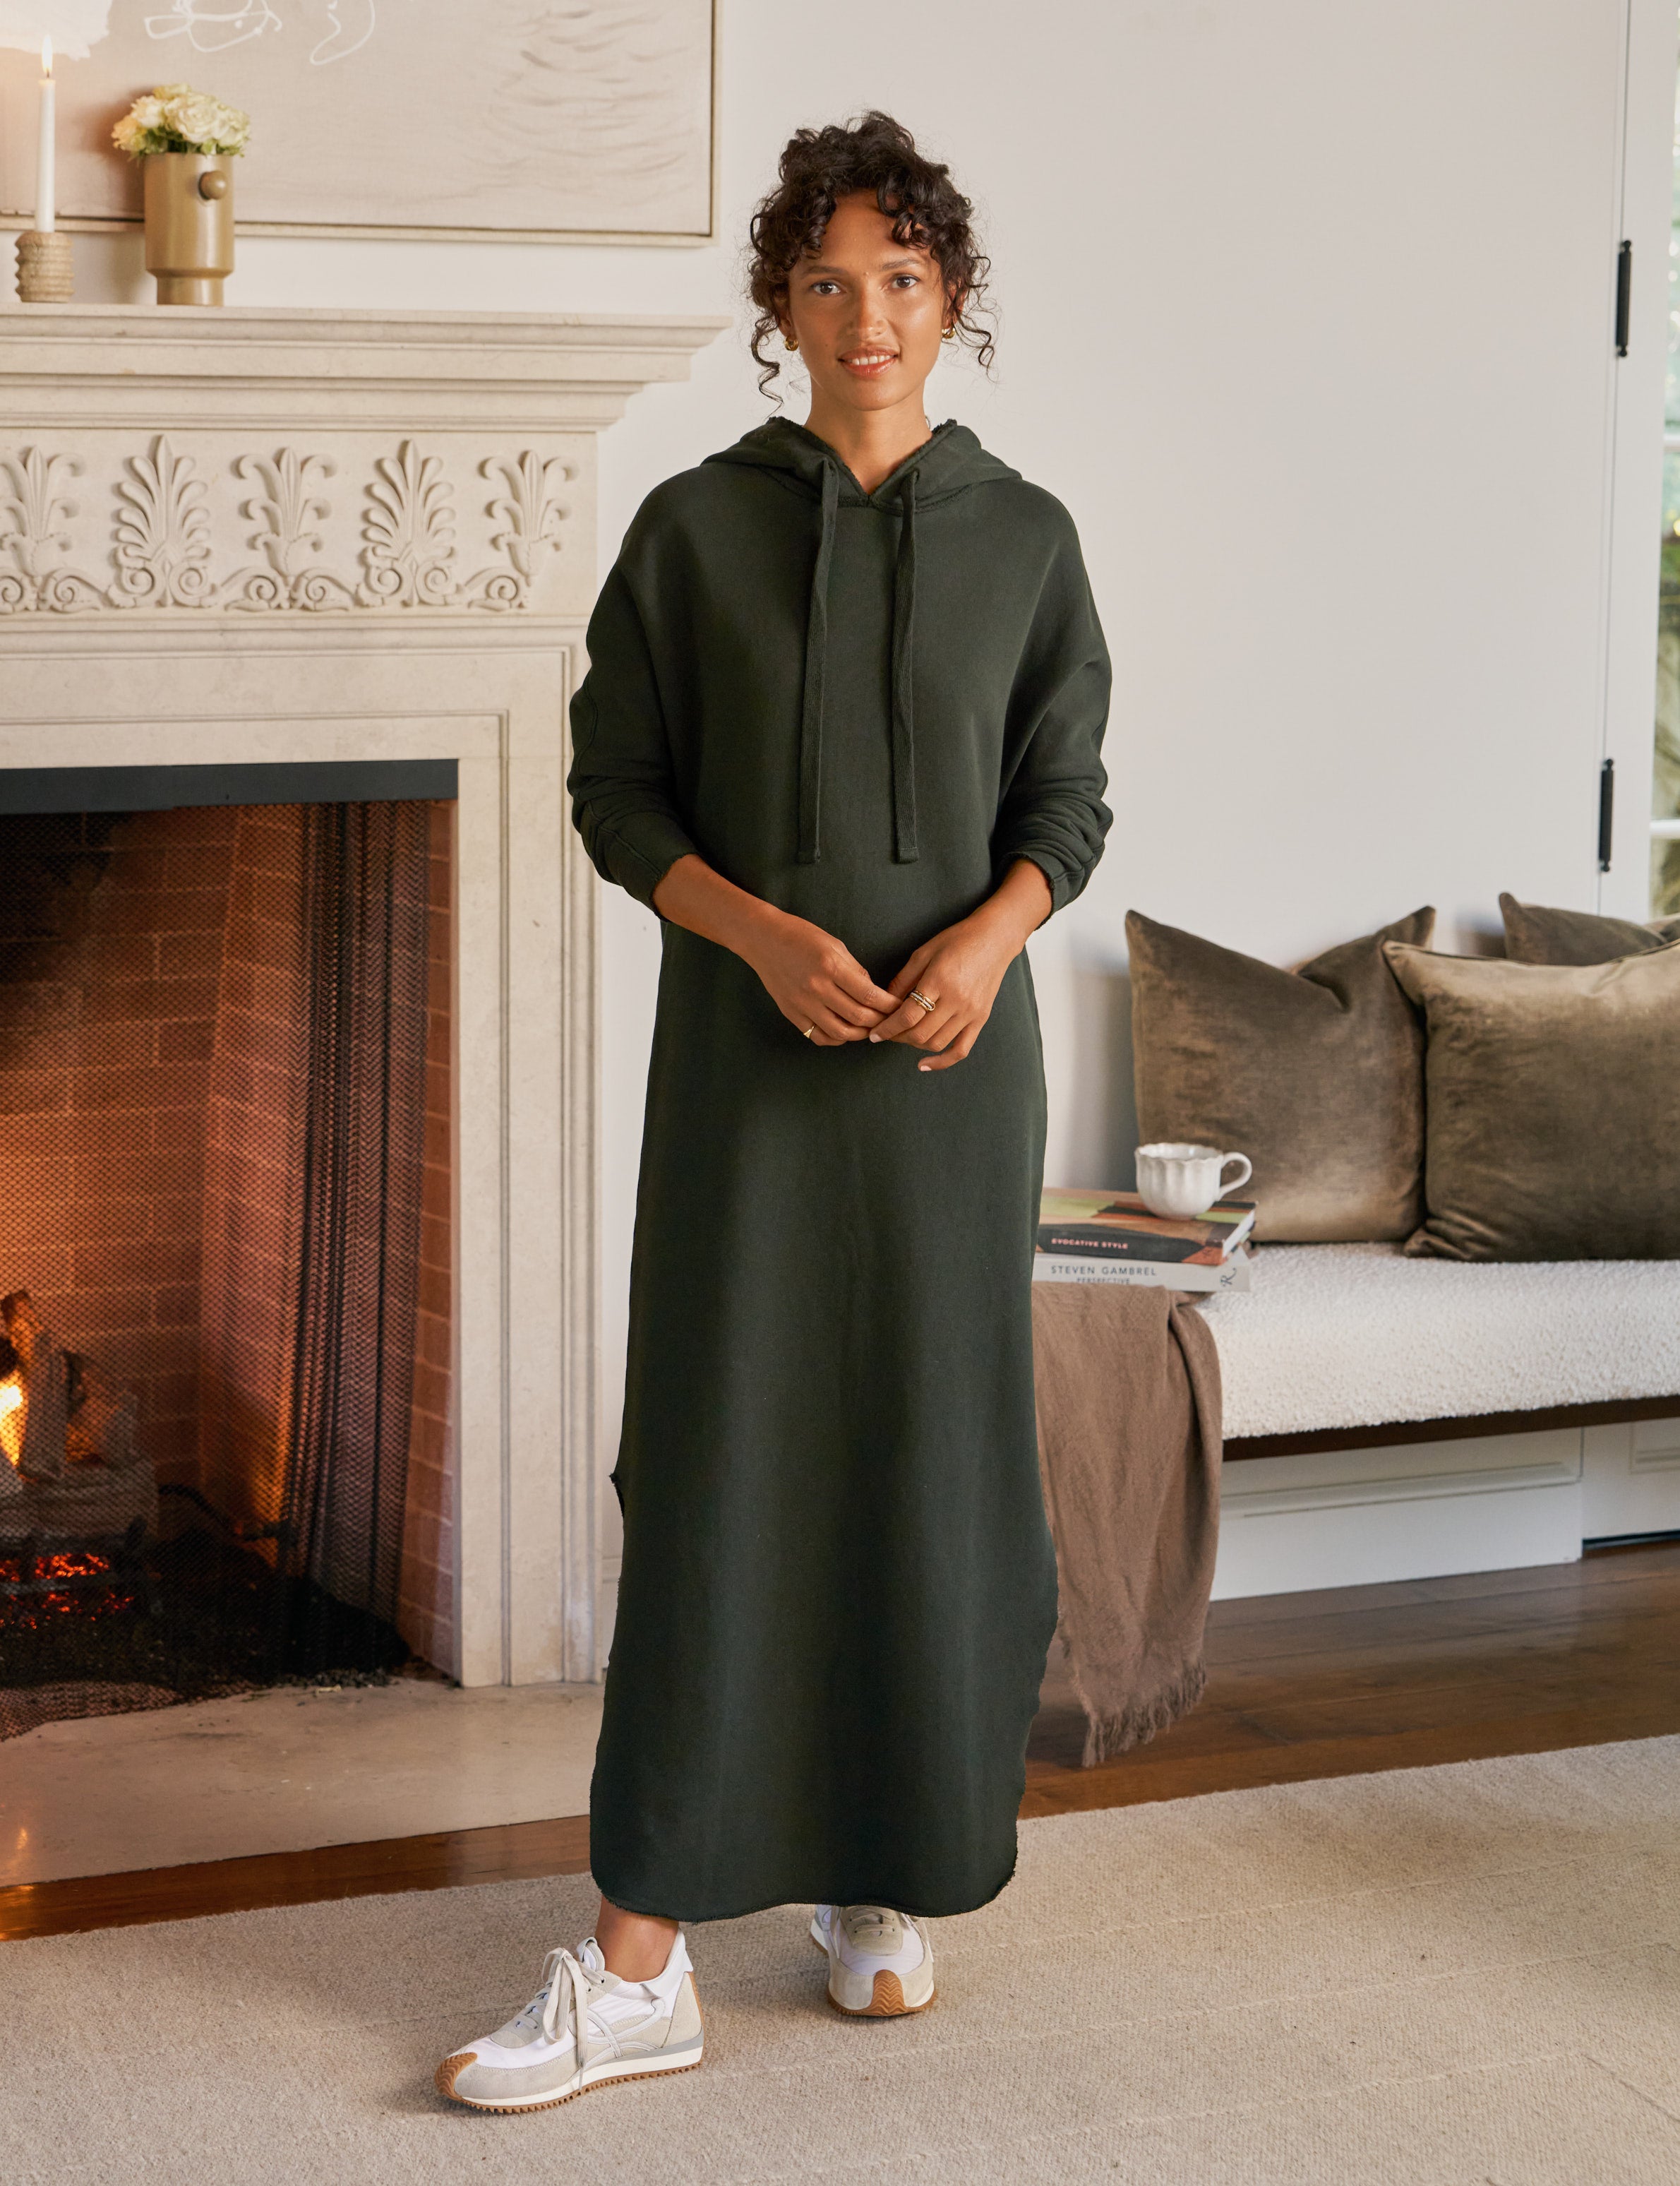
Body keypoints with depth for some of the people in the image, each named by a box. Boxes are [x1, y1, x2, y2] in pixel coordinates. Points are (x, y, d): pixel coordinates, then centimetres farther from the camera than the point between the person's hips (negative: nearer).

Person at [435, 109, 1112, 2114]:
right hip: (747, 1047, -1)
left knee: (928, 1454, 5)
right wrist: (764, 931, -14)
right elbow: (616, 795, 2)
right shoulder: (694, 530, 2)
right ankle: (639, 1963, -2)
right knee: (713, 1467, -4)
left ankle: (876, 1879, 23)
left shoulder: (1021, 538, 5)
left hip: (952, 1047, 2)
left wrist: (992, 933, -12)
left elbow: (1066, 800, 8)